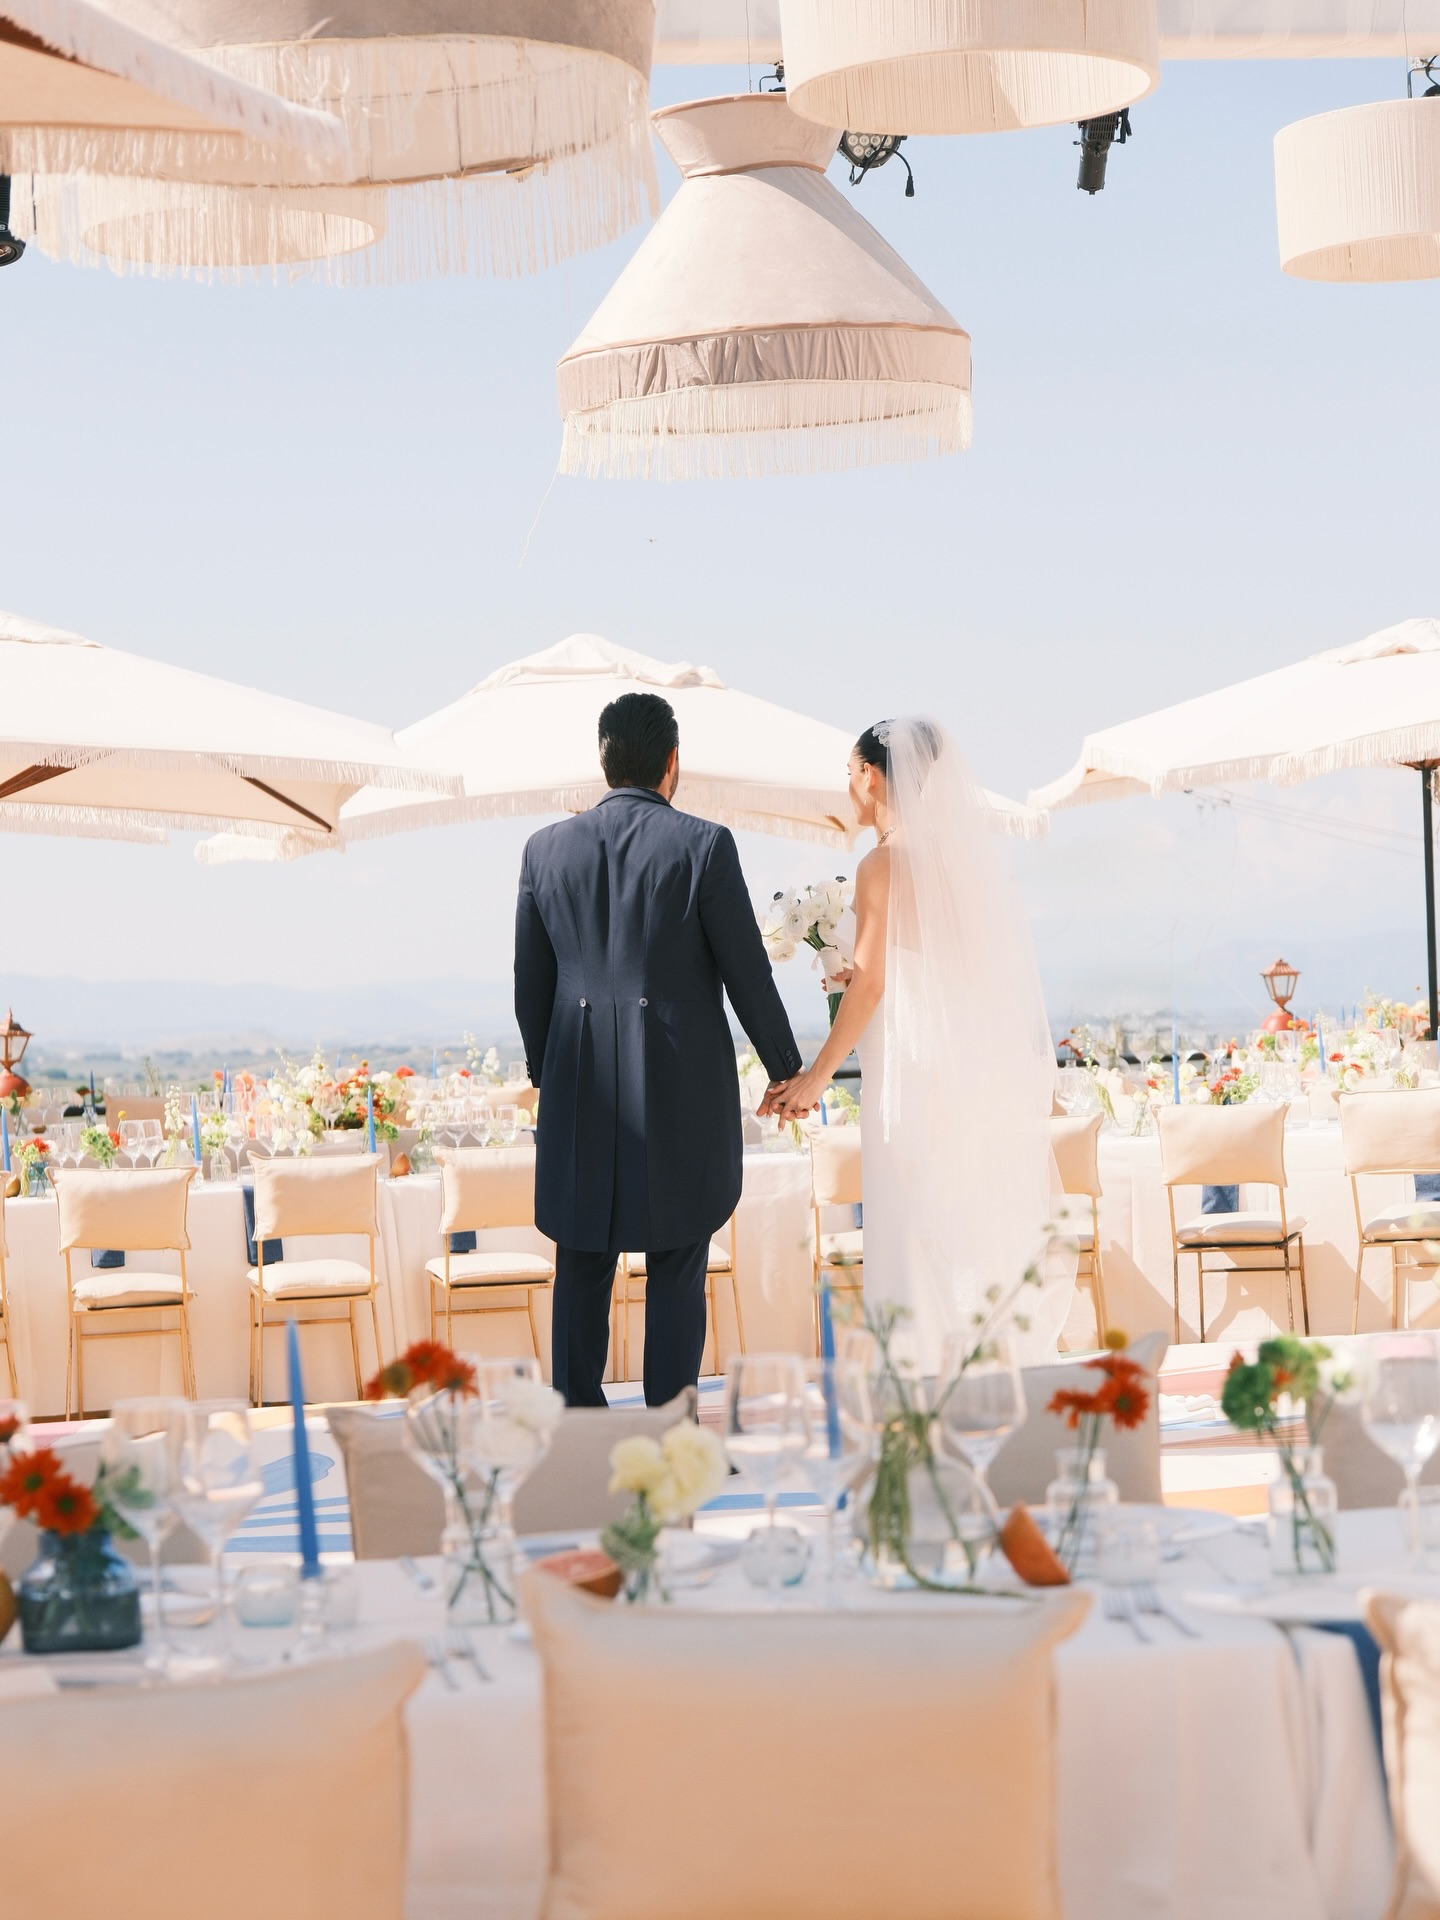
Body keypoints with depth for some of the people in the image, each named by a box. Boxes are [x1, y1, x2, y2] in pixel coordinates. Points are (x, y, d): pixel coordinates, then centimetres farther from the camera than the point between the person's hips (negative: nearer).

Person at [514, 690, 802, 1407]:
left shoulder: (546, 849, 1)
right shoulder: (703, 846, -9)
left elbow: (531, 985, 7)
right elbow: (747, 973, -5)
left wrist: (544, 1075, 21)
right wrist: (785, 1071, 8)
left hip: (581, 1087, 3)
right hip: (683, 1089, -3)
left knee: (581, 1269, 12)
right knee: (676, 1272, 4)